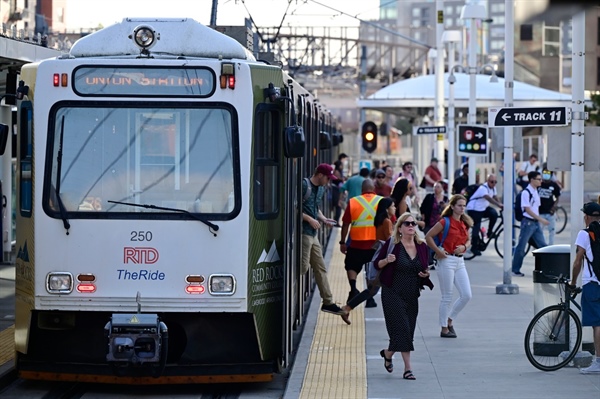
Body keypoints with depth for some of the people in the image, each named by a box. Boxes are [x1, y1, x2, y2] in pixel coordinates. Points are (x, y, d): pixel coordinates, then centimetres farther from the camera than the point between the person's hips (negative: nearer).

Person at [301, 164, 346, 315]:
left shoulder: (320, 189, 16)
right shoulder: (304, 186, -12)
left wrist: (323, 219, 9)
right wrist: (310, 219, -17)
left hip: (313, 234, 9)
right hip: (304, 232, -9)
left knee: (320, 268, 11)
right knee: (303, 267, -10)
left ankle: (328, 302, 15)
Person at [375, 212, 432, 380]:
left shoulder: (422, 247, 6)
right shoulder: (392, 245, -6)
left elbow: (425, 268, 19)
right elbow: (377, 264, 0)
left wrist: (426, 274, -3)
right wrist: (387, 260, -20)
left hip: (412, 295, 5)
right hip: (393, 294, -5)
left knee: (407, 332, 8)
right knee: (402, 328, -12)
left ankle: (388, 353, 32)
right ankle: (408, 368, -2)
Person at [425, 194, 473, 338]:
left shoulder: (465, 223, 11)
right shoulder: (445, 222, -8)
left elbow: (468, 240, 21)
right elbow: (428, 236, -9)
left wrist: (464, 247, -1)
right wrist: (438, 251, -12)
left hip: (460, 261, 7)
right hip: (447, 260, -7)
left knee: (466, 295, 1)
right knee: (447, 297, -1)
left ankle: (449, 320, 19)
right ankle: (444, 329, 10)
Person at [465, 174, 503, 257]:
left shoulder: (493, 188, 4)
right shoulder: (483, 188, -25)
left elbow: (495, 197, 4)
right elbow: (488, 198, -40)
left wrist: (501, 205, -13)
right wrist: (499, 205, -50)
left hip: (484, 208, 7)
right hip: (474, 209, -7)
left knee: (494, 214, -20)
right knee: (476, 227, -10)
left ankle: (490, 232, -3)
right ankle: (474, 247, 0)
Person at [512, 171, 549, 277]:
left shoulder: (536, 192, 11)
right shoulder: (526, 192, -14)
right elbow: (527, 209, -18)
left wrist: (539, 220, 15)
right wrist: (541, 219, -19)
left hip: (536, 222, 8)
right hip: (528, 222, -8)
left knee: (542, 245, 6)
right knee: (521, 247, 0)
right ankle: (515, 270, 8)